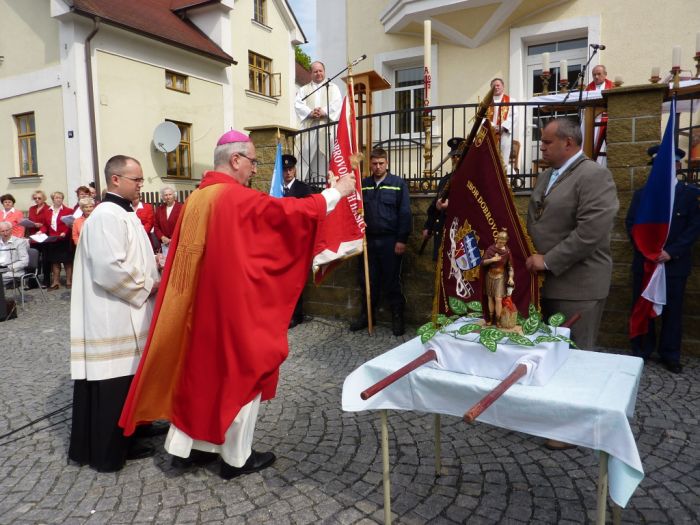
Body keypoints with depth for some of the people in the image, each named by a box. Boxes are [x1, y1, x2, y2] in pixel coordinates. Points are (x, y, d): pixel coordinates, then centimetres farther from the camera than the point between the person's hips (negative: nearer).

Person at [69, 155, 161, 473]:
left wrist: (149, 282, 7)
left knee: (125, 382, 16)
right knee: (110, 387, 2)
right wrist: (146, 287, -13)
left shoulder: (124, 213, 14)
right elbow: (109, 268, -26)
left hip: (126, 317, 10)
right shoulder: (107, 216, -17)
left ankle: (122, 442, 28)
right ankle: (106, 453, 16)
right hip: (112, 319, -10)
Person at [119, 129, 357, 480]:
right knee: (241, 371, 6)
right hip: (232, 303, -8)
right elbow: (291, 212, -15)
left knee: (199, 368, 18)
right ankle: (236, 457, 19)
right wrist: (338, 191, -3)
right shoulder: (239, 198, -17)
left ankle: (185, 445, 29)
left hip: (198, 301, 8)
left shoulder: (196, 198, 7)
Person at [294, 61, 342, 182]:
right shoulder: (303, 89, 22)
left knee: (326, 154, -11)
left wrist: (324, 112, -15)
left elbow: (337, 103, 2)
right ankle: (306, 181, -9)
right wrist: (310, 112, -13)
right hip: (309, 127, 1)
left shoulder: (333, 88, 19)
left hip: (327, 126, -1)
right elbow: (298, 104, 5)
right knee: (307, 154, -8)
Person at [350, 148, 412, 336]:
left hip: (390, 241, -3)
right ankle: (366, 316, 25)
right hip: (368, 240, 3)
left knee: (392, 281, 5)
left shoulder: (398, 184, -1)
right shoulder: (362, 185, 8)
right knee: (368, 281, 11)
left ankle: (397, 318, 18)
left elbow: (405, 213, -5)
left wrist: (402, 240, -10)